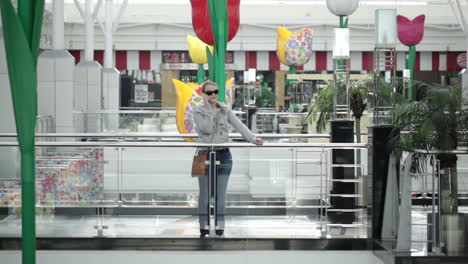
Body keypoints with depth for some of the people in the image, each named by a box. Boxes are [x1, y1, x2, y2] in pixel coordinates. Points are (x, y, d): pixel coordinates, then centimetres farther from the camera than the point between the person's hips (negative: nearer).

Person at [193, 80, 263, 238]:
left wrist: (253, 139, -18)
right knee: (205, 193, 3)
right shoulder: (198, 111, -1)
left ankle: (220, 228, 10)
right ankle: (204, 228, 10)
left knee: (221, 194, 3)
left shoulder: (225, 110, 7)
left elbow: (239, 125, -4)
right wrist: (209, 108, -11)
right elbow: (206, 128, -16)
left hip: (223, 155, 2)